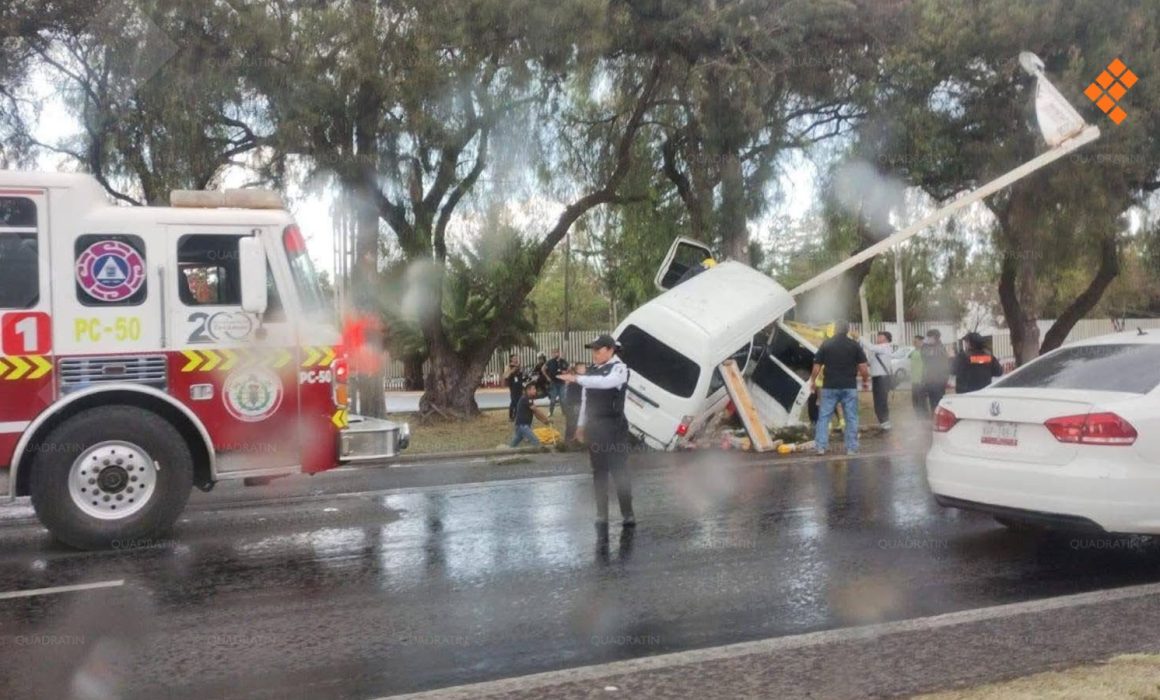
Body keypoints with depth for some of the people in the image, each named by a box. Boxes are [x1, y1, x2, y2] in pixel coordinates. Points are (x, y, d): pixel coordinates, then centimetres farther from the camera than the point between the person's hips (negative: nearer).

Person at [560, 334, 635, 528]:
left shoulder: (619, 368, -10)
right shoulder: (592, 370, 10)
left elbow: (606, 382, -32)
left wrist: (577, 378, -35)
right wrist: (581, 424, 14)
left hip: (614, 427, -6)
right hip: (594, 427, 6)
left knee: (620, 470, -3)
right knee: (599, 471, 10)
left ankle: (627, 514, 6)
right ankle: (602, 514, 18)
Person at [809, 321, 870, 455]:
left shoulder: (826, 345, 0)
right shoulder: (855, 345, 1)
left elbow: (816, 368, -1)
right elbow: (864, 368, -4)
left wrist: (813, 381, 15)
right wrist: (865, 379, 15)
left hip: (830, 387, 0)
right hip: (849, 387, 0)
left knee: (824, 417, 6)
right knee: (851, 418, 7)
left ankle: (821, 446, 3)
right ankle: (851, 448, 6)